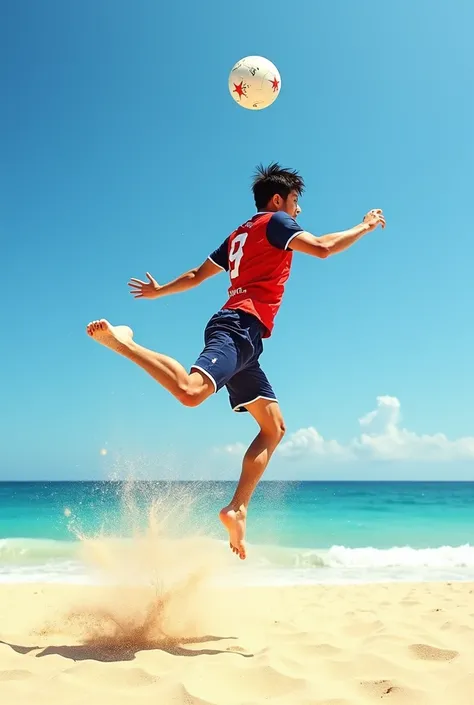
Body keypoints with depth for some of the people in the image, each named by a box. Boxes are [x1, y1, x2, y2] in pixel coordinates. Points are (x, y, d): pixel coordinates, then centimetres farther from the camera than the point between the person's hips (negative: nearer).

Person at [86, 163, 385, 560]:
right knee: (190, 391, -33)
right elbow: (322, 248, -9)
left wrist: (160, 291, 52)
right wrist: (366, 226, 6)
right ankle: (121, 340, -23)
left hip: (242, 339, 10)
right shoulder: (275, 222, 7)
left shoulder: (240, 235, 30)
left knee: (274, 429, 8)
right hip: (240, 328, -10)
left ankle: (237, 510, 2)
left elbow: (198, 275, 36)